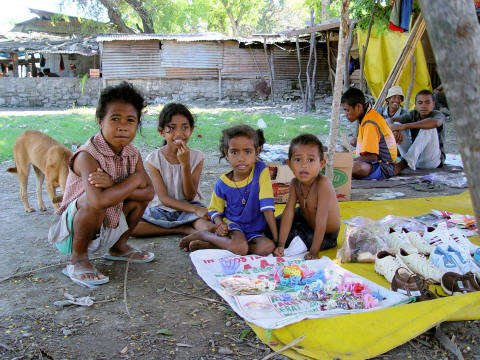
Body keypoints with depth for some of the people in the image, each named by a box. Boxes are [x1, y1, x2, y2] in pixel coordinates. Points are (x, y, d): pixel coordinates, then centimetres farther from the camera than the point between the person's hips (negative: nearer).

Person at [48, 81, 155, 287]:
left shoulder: (132, 154, -4)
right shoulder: (87, 156, -26)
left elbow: (149, 193, -12)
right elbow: (99, 200, -43)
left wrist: (113, 185, -29)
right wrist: (135, 180, -26)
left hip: (109, 229, 7)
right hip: (72, 232, -7)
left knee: (141, 194, -2)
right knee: (91, 200, -35)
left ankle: (118, 247, 17)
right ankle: (78, 259, -11)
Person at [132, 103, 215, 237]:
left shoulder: (197, 157, -6)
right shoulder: (154, 159, -8)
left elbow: (190, 196, -9)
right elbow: (163, 198, -11)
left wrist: (185, 164, -22)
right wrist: (195, 209, -25)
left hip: (188, 208, -2)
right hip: (162, 209, 3)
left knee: (211, 228, -35)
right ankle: (183, 228, -17)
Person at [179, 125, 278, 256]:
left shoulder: (261, 171, -11)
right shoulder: (222, 183, -7)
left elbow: (267, 206, -15)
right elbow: (215, 210, 7)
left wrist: (276, 238, -17)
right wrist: (219, 225, -16)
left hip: (254, 229, 2)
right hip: (232, 224, -2)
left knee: (268, 247, -31)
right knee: (240, 247, -34)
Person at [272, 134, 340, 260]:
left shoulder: (323, 184, -34)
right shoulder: (295, 183, -14)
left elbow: (321, 220, -34)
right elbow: (289, 212, -18)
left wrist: (314, 252, -34)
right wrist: (280, 245, -25)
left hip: (326, 235, -6)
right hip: (306, 220, 6)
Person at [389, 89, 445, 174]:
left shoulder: (438, 115, -9)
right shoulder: (413, 115, 5)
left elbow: (435, 122, -36)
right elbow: (391, 121, -7)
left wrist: (405, 126, -40)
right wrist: (395, 130, -33)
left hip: (432, 161, -4)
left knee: (429, 126, -28)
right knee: (397, 124, -8)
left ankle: (405, 162, -40)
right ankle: (404, 163, -24)